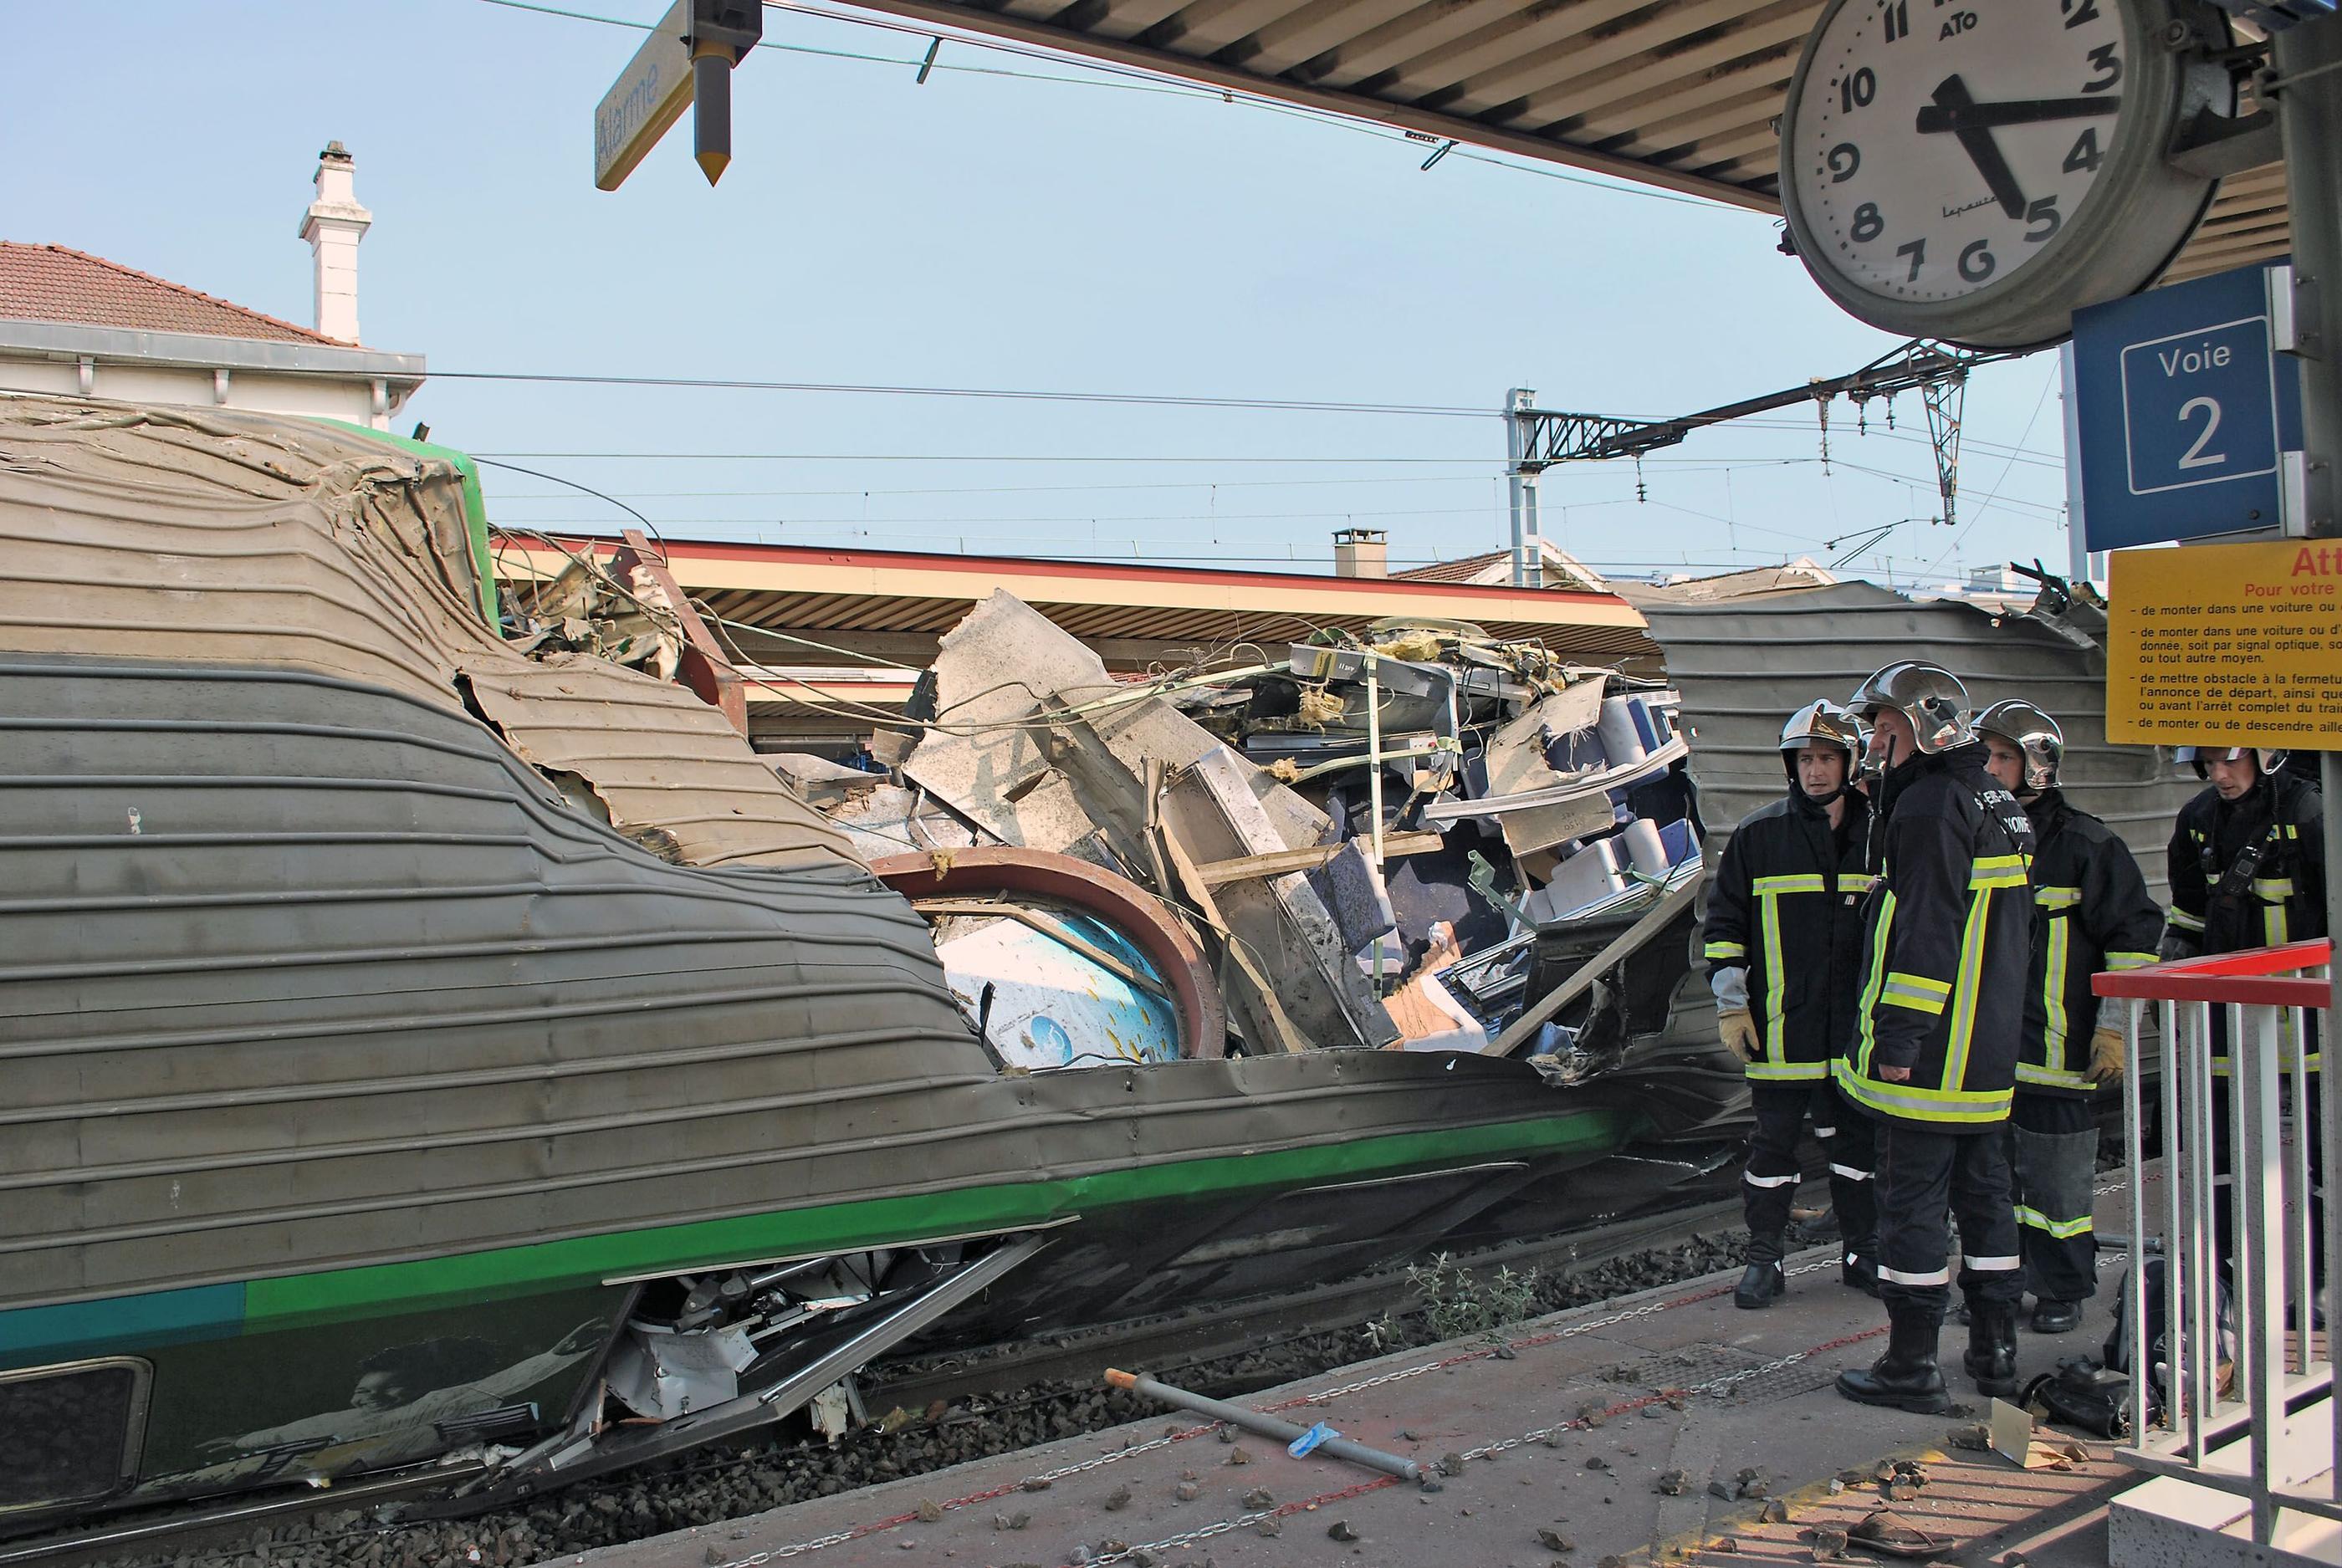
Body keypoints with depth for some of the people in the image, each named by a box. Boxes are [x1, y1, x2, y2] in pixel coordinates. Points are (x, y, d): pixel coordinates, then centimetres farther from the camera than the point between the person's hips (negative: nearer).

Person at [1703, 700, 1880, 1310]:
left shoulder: (1878, 835, 6)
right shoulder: (1758, 835, 0)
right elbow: (1725, 923, 2)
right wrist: (1730, 1006, -3)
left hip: (1856, 1026, 2)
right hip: (1780, 1027, -2)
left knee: (1856, 1139, 11)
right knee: (1774, 1141, 4)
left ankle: (1861, 1253, 25)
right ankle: (1764, 1259, 14)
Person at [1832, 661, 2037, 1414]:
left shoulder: (1929, 807, -16)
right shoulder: (2000, 805, 16)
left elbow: (1925, 934, -22)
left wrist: (1898, 1036, -21)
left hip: (1929, 1057, -10)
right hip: (1990, 1051, 10)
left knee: (1911, 1202, -2)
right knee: (1983, 1191, 16)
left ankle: (1912, 1367, 5)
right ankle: (1995, 1351, 26)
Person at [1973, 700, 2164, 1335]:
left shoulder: (2084, 844, -8)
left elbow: (2134, 937, -7)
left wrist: (2114, 1026, -10)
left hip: (2055, 1044, -6)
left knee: (2056, 1178, 2)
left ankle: (2062, 1292, 16)